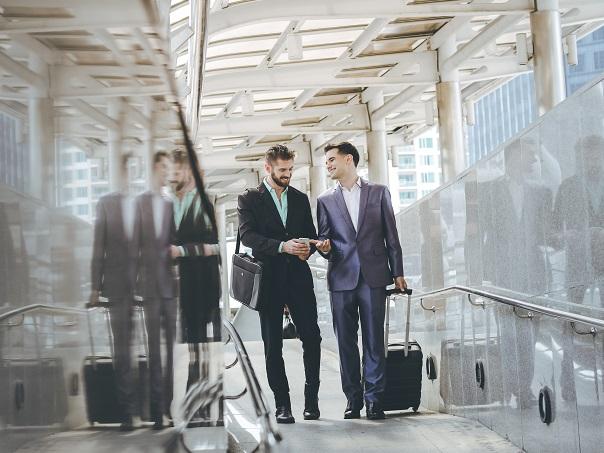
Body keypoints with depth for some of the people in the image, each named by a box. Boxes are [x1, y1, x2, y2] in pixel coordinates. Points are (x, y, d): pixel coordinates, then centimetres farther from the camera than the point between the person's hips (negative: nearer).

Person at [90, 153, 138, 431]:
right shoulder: (106, 204, 8)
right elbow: (99, 248, 9)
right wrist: (96, 286, 5)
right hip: (119, 286, 2)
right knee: (122, 350, 4)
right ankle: (128, 410, 11)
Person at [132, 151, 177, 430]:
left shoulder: (172, 204, 9)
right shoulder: (140, 202, 4)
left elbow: (175, 241, 11)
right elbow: (135, 242, 1)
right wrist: (134, 279, -4)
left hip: (170, 281, 2)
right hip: (149, 281, -2)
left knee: (173, 341, 2)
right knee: (153, 344, 1)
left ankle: (171, 401, 9)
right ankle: (156, 405, 5)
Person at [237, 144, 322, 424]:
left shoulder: (301, 199, 17)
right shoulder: (249, 199, 5)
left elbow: (311, 234, 19)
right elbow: (247, 235, -9)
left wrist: (308, 248, -6)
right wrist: (282, 246, -21)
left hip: (299, 276, 3)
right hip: (269, 279, -2)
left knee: (312, 337, -5)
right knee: (272, 345, 1)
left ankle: (311, 399, 7)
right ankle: (282, 405, 7)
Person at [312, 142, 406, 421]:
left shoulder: (379, 192, 9)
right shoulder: (326, 200, 13)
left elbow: (391, 235, 8)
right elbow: (324, 237, 10)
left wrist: (398, 272, 4)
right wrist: (324, 246, -14)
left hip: (373, 275, -1)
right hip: (342, 278, 1)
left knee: (374, 340, -2)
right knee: (346, 342, 2)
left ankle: (374, 397, 4)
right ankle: (353, 398, 10)